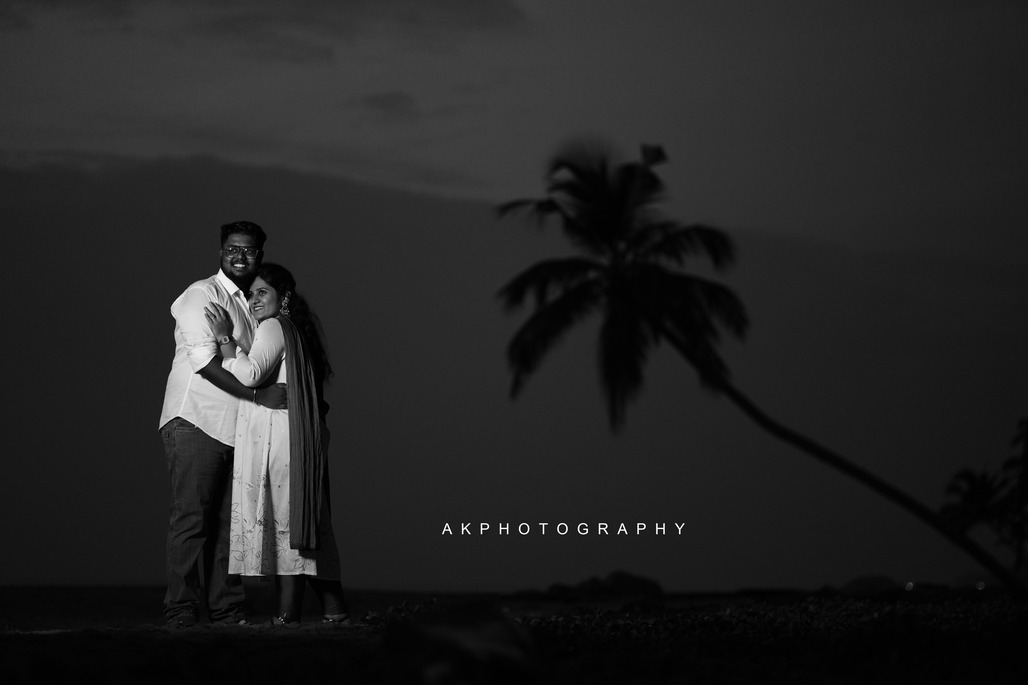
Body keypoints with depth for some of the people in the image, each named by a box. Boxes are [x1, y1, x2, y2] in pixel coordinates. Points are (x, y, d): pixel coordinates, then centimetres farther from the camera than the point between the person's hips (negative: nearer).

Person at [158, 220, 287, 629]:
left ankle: (226, 609, 8)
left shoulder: (252, 305, 19)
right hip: (196, 422, -7)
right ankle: (181, 611, -9)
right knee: (191, 518, -9)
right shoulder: (201, 295, -5)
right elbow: (205, 361, -15)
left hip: (236, 427, 7)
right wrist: (258, 395, -19)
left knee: (228, 520, 5)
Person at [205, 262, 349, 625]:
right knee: (305, 520, 10)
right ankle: (334, 608, 11)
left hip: (276, 438, -9)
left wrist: (225, 337, -14)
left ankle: (287, 613, -11)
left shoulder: (273, 328, -7)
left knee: (281, 518, -9)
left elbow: (249, 374, -20)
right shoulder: (299, 330, 21)